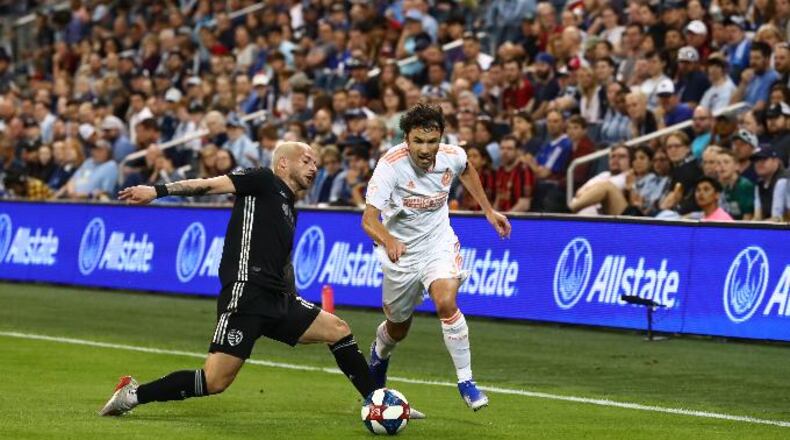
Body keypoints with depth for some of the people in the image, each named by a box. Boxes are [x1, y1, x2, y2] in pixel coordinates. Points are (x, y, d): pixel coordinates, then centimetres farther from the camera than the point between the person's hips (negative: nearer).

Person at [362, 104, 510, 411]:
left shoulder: (452, 156, -15)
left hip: (439, 242, 1)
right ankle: (379, 352, 54)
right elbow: (369, 219, -37)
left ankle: (465, 380, -14)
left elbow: (466, 170, 13)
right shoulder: (391, 166, -27)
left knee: (446, 304, -27)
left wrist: (488, 210, 12)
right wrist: (388, 240, -57)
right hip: (401, 250, -1)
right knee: (398, 329, 16)